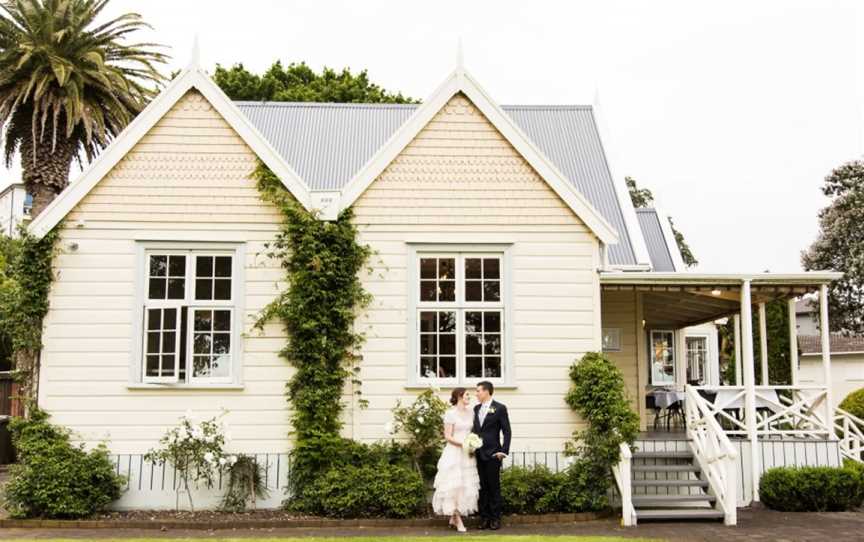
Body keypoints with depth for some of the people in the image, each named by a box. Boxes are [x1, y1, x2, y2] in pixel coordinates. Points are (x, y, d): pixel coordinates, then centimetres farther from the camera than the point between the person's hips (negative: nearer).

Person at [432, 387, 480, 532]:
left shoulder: (470, 412, 9)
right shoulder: (450, 413, -10)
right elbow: (447, 436, -12)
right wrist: (463, 444, -20)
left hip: (467, 454, 7)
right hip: (454, 452, -7)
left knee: (467, 485, 7)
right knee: (455, 484, -5)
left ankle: (453, 518, 17)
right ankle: (458, 520, -1)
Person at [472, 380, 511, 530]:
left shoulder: (500, 408, -4)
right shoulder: (476, 409, 14)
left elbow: (506, 431, -5)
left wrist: (504, 451, -11)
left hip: (493, 454, -5)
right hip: (478, 454, 5)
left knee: (494, 486, 1)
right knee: (482, 487, 6)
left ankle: (495, 518, 8)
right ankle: (484, 517, 12)